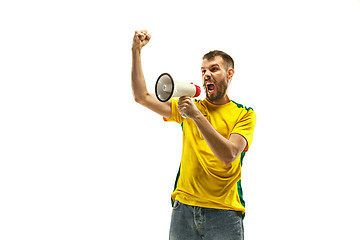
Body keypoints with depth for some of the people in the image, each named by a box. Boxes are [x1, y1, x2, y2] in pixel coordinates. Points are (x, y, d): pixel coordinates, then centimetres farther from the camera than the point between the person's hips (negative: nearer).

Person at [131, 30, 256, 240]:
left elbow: (228, 155, -14)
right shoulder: (190, 106, 13)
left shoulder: (244, 114, 2)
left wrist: (197, 116, -18)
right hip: (184, 208, 3)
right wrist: (136, 51, 1)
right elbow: (142, 96, 7)